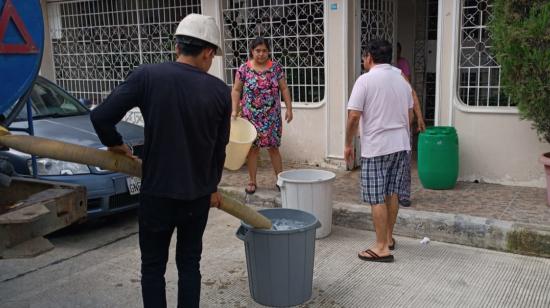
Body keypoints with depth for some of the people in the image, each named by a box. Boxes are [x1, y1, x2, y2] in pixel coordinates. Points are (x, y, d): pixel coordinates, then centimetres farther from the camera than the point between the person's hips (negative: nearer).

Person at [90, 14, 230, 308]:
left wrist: (115, 144, 6)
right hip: (198, 195, 2)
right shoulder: (220, 91, -5)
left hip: (157, 194, -2)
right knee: (189, 264, 17)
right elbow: (219, 148, 4)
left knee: (153, 267, 13)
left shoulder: (147, 76, -12)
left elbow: (100, 116, -15)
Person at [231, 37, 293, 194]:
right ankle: (252, 181, 15)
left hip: (272, 116, 1)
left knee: (273, 147, 5)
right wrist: (234, 110, -8)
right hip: (251, 116, 0)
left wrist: (289, 109, -1)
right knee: (252, 148, 4)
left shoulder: (276, 68, 2)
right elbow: (236, 91, 1)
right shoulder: (244, 69, -2)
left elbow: (284, 89, 5)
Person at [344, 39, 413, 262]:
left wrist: (348, 144, -3)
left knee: (377, 198, -2)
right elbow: (410, 114, 18)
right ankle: (388, 237, 27)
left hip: (376, 148, -7)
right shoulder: (402, 80, 10)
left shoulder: (365, 80, -10)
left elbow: (354, 117, -14)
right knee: (392, 193, 16)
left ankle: (382, 248, 1)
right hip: (401, 145, 7)